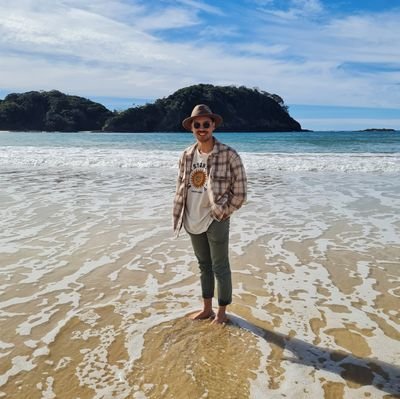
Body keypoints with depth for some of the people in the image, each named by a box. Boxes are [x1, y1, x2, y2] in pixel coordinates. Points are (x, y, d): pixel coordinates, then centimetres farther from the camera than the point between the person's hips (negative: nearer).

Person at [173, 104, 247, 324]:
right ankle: (207, 309, 36)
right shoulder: (187, 155, 2)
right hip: (193, 221, 6)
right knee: (204, 266, 19)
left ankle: (222, 313, 26)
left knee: (220, 268, 7)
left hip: (215, 221, -5)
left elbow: (240, 191, -10)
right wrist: (179, 215, 7)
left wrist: (221, 213, -8)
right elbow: (180, 187, 11)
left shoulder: (228, 154, -14)